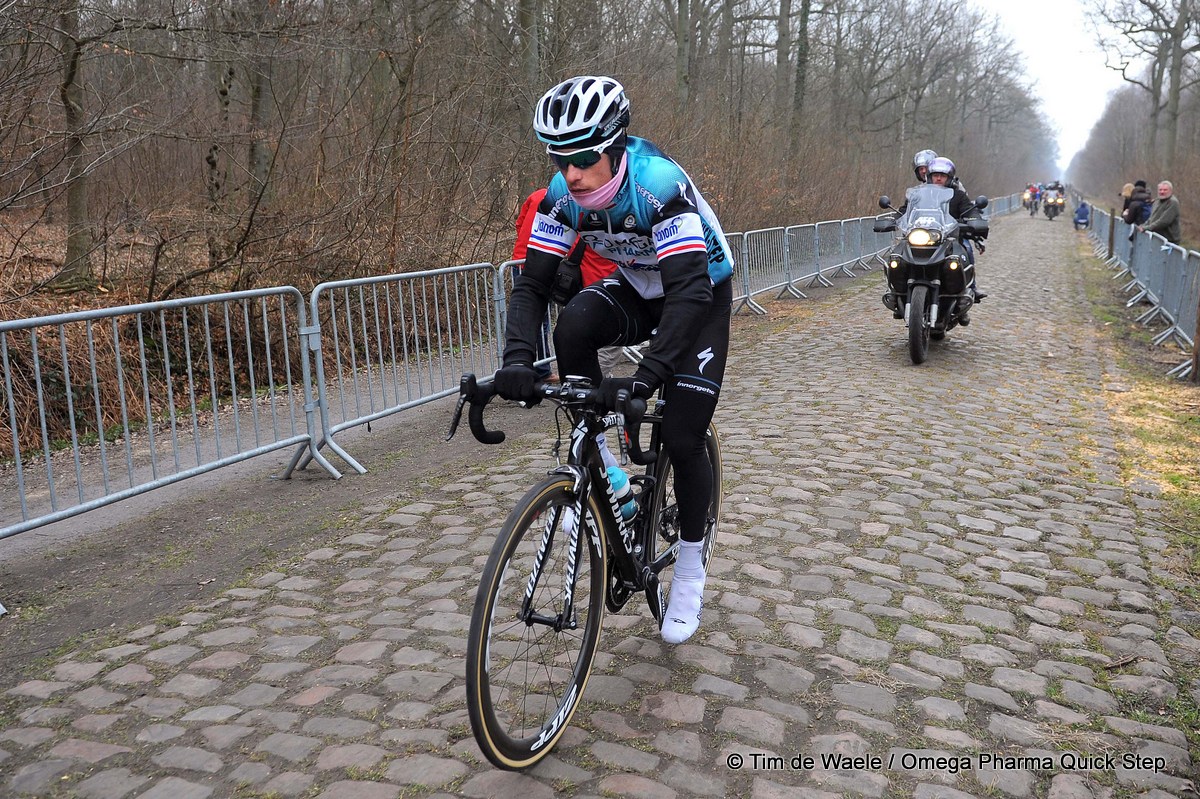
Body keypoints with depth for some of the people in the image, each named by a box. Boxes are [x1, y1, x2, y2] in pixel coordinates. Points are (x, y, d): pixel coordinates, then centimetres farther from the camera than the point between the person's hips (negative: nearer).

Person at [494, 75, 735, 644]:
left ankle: (691, 567, 14)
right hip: (635, 287, 4)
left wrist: (647, 377, -52)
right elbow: (533, 283, -19)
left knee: (682, 440, -10)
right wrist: (517, 359, -36)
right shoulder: (564, 195, -19)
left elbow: (689, 289, -42)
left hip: (701, 292, -4)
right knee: (573, 328, -30)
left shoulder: (660, 184, -35)